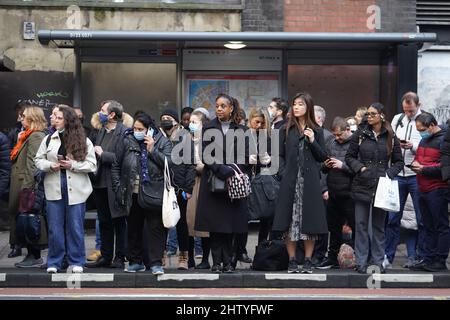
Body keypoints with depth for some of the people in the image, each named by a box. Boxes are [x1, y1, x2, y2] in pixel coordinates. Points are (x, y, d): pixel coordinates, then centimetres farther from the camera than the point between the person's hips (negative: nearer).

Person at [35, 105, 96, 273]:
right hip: (54, 189, 2)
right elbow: (38, 159, 9)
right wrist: (50, 165, -10)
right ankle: (54, 262, 16)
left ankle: (76, 261, 15)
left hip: (76, 189, -2)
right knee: (55, 226, 5)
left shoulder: (83, 141, 0)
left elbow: (92, 164, -3)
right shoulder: (49, 139, 8)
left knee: (75, 226, 4)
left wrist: (72, 165, -15)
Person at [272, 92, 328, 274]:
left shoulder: (316, 131, 9)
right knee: (289, 220, 0)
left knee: (309, 221, 1)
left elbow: (323, 157, 7)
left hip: (310, 182, 0)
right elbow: (280, 155, 8)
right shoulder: (286, 130, 9)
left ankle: (308, 261, 10)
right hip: (290, 182, 0)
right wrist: (284, 173, -5)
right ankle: (292, 261, 9)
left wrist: (313, 141, -7)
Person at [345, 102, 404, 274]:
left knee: (379, 225, 7)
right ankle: (361, 261, 8)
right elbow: (349, 156, 7)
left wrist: (389, 173, -7)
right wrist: (359, 167, -9)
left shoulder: (391, 137, 5)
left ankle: (377, 261, 16)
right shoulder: (360, 134, 4)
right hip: (362, 184, 0)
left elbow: (399, 162, 9)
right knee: (361, 224, 1)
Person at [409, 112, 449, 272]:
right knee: (428, 227, 12)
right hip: (424, 190, 9)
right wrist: (415, 163, 5)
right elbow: (418, 157, 28)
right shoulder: (424, 140, 18)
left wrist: (424, 169, -17)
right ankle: (428, 259, 17)